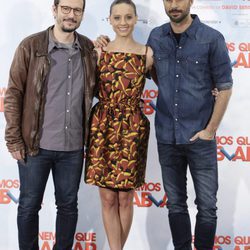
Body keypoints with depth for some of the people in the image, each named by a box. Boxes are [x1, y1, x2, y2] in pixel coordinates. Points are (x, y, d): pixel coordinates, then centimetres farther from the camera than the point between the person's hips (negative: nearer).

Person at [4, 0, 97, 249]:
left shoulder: (89, 49, 4)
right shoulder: (31, 46, -6)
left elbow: (94, 89, 14)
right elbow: (13, 94, -5)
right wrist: (14, 140, -8)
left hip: (73, 146, 3)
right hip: (35, 145, -2)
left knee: (68, 205, 15)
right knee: (29, 206, 11)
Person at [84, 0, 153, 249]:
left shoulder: (147, 53, 1)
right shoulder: (98, 51, 3)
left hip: (132, 130, 0)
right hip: (102, 128, 1)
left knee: (125, 198, 9)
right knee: (108, 198, 5)